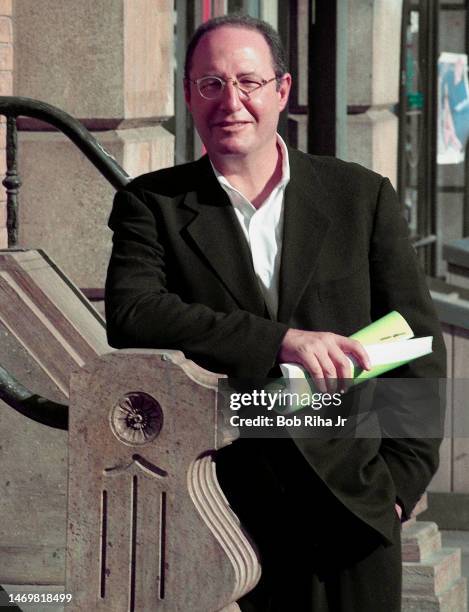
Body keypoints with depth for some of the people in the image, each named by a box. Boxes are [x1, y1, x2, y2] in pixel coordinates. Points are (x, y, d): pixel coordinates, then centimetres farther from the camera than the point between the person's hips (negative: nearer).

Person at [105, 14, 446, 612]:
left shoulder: (362, 197, 9)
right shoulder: (151, 205, 6)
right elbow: (131, 317, -12)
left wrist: (398, 478, 0)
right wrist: (280, 340, -20)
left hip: (347, 509, 1)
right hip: (216, 513, -1)